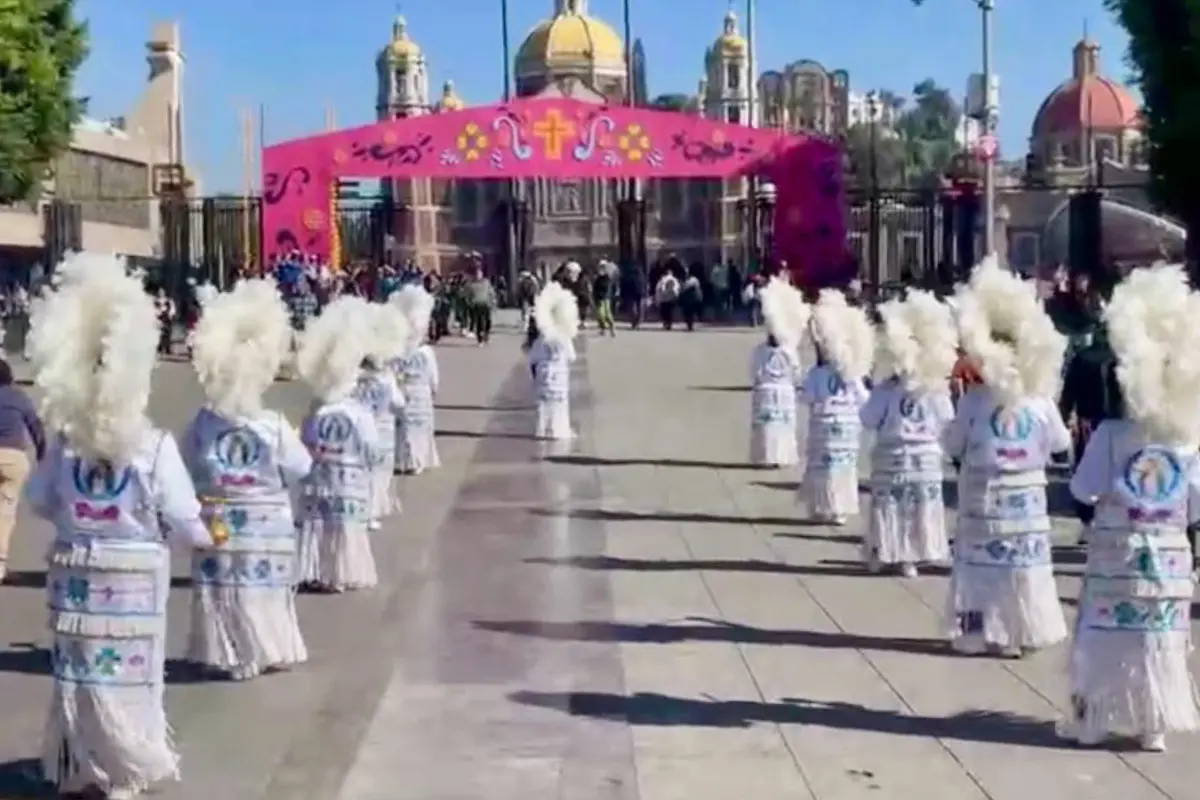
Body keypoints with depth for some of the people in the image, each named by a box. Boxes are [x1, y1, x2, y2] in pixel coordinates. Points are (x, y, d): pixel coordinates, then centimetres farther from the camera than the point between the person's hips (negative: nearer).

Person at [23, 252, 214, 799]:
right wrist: (207, 537, 9)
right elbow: (181, 518, -12)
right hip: (134, 575, -3)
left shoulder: (64, 443, -6)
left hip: (75, 570, 3)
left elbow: (39, 502, 7)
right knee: (128, 673, 7)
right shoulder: (155, 447, -17)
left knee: (77, 668, 14)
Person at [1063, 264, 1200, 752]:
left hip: (1116, 552, -2)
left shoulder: (1110, 433, -10)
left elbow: (1084, 492, -9)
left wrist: (1095, 511, 10)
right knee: (1160, 640, 9)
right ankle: (1153, 727, 14)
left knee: (1105, 634, 7)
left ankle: (1092, 719, 12)